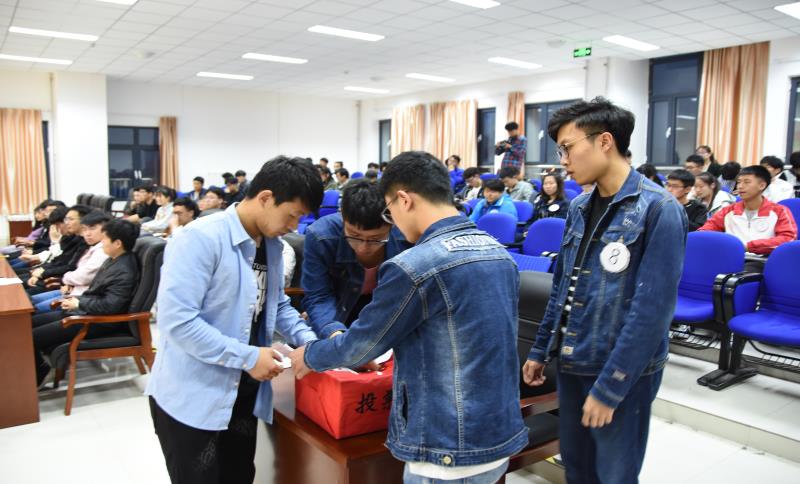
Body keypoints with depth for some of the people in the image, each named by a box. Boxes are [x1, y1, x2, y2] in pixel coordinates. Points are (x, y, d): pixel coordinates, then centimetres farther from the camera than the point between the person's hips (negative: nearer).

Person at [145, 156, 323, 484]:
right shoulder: (201, 238, -22)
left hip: (243, 395, 8)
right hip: (192, 399, -8)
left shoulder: (273, 246, 5)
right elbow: (176, 320, -27)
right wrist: (248, 357, -24)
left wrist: (308, 339, -2)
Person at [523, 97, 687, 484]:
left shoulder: (658, 209, -16)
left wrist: (610, 386, -19)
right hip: (571, 364, 6)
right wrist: (541, 350, 15)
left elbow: (652, 308, -20)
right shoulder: (579, 208, 6)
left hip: (623, 373, -6)